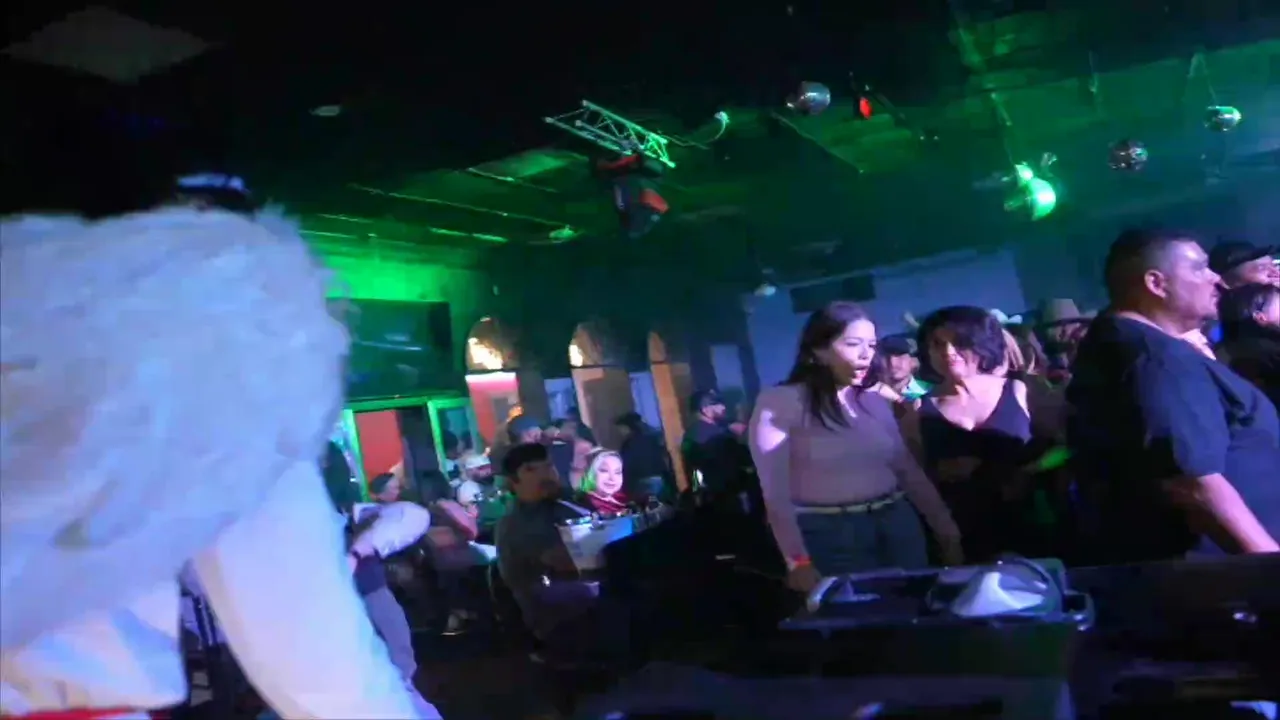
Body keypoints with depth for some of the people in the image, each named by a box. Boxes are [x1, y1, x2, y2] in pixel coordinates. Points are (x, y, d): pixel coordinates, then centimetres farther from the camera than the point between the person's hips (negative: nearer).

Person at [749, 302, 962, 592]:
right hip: (829, 534, -5)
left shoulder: (875, 402, 9)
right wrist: (798, 562, -18)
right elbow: (776, 492, -12)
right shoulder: (779, 403, -8)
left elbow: (910, 471, 13)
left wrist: (948, 532, 10)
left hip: (898, 526, 5)